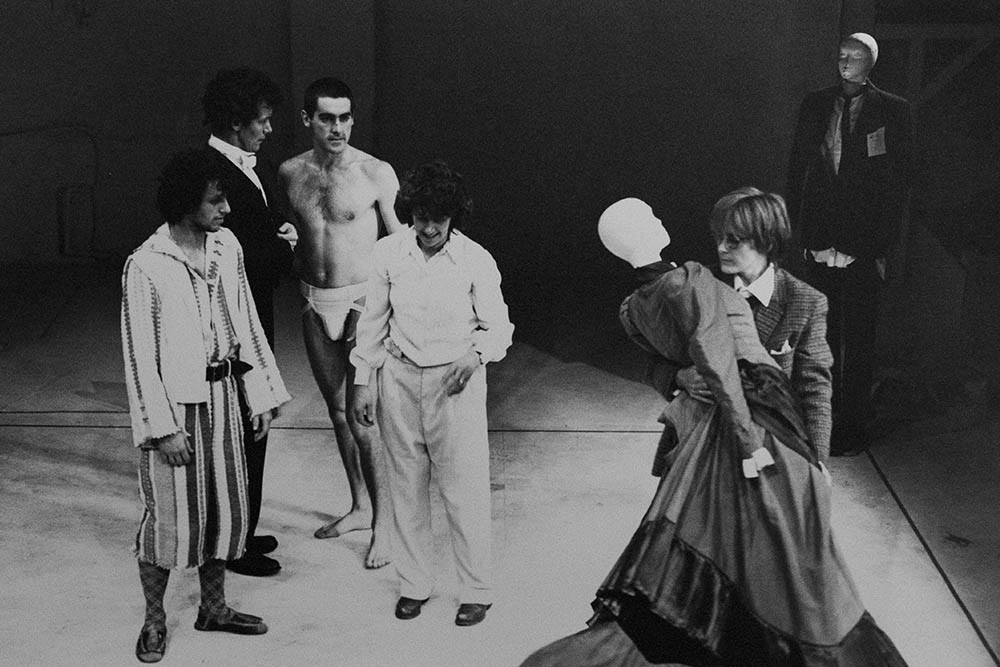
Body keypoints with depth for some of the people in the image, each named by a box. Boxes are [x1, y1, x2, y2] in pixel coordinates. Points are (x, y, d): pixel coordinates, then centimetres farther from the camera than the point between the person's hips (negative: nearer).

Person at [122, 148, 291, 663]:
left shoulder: (226, 246, 0)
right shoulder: (145, 267, -18)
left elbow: (246, 325, 8)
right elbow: (140, 354, -14)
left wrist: (263, 394, 8)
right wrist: (164, 427, -16)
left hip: (221, 393, 6)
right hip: (175, 402, -6)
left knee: (225, 504, 15)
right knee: (170, 514, 3)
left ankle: (213, 607, 32)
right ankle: (154, 620, 22)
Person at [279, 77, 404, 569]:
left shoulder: (376, 173, -10)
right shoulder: (290, 173, 3)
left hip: (362, 301, -5)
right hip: (314, 303, 5)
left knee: (363, 414, -8)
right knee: (338, 410, 14)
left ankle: (383, 521, 3)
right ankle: (360, 506, 29)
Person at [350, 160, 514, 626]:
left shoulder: (476, 260, -9)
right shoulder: (387, 253, -3)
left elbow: (499, 327, -2)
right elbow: (373, 320, 7)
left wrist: (476, 354, -22)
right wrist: (362, 381, 6)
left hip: (456, 381, -2)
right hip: (400, 378, 3)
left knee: (464, 489, -1)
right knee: (406, 486, 10)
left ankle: (476, 591, 13)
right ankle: (413, 584, 25)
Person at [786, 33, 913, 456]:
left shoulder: (893, 112, -1)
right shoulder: (815, 106, 8)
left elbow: (898, 183, -2)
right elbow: (796, 170, 11)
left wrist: (884, 246, -7)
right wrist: (800, 230, 5)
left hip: (863, 242, -3)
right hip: (820, 240, 3)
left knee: (857, 337, 0)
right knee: (823, 330, 11)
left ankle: (854, 425, 8)